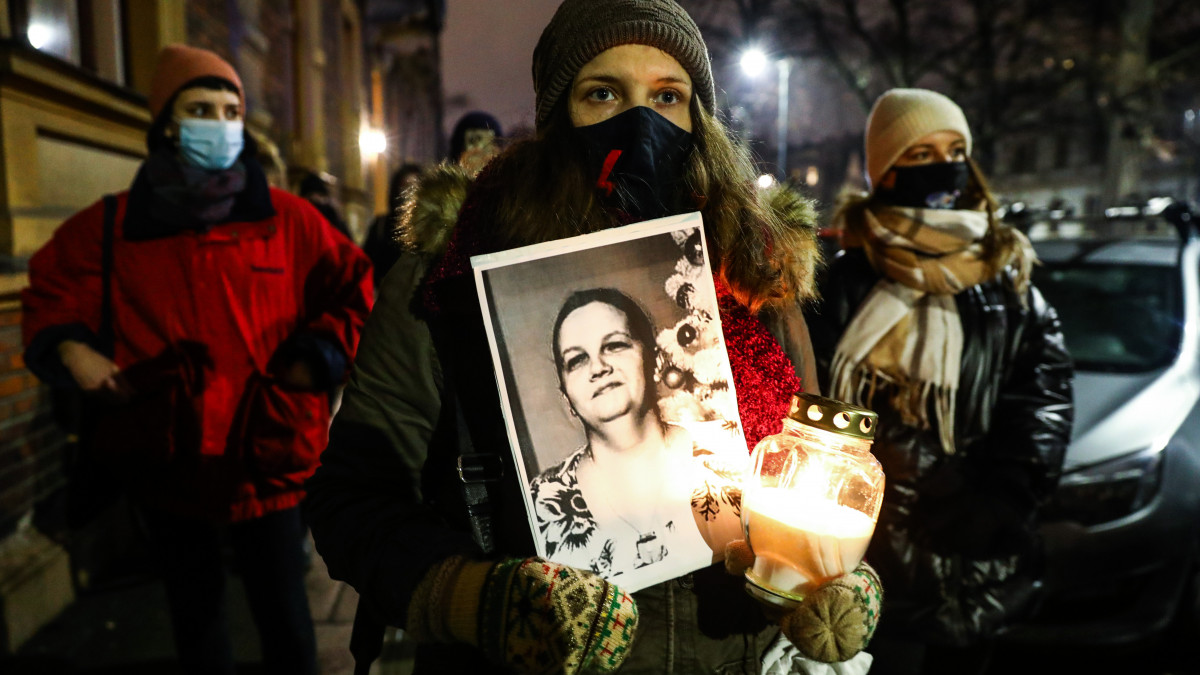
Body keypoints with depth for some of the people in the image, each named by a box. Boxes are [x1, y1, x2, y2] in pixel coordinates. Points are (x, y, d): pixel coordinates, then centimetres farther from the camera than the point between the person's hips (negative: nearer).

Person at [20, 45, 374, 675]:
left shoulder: (288, 220, -2)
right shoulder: (112, 226, 2)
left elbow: (354, 287, 2)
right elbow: (51, 291, 15)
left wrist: (317, 357, -9)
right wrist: (68, 347, -5)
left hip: (266, 460, -2)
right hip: (166, 464, 2)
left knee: (284, 613, 11)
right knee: (194, 609, 23)